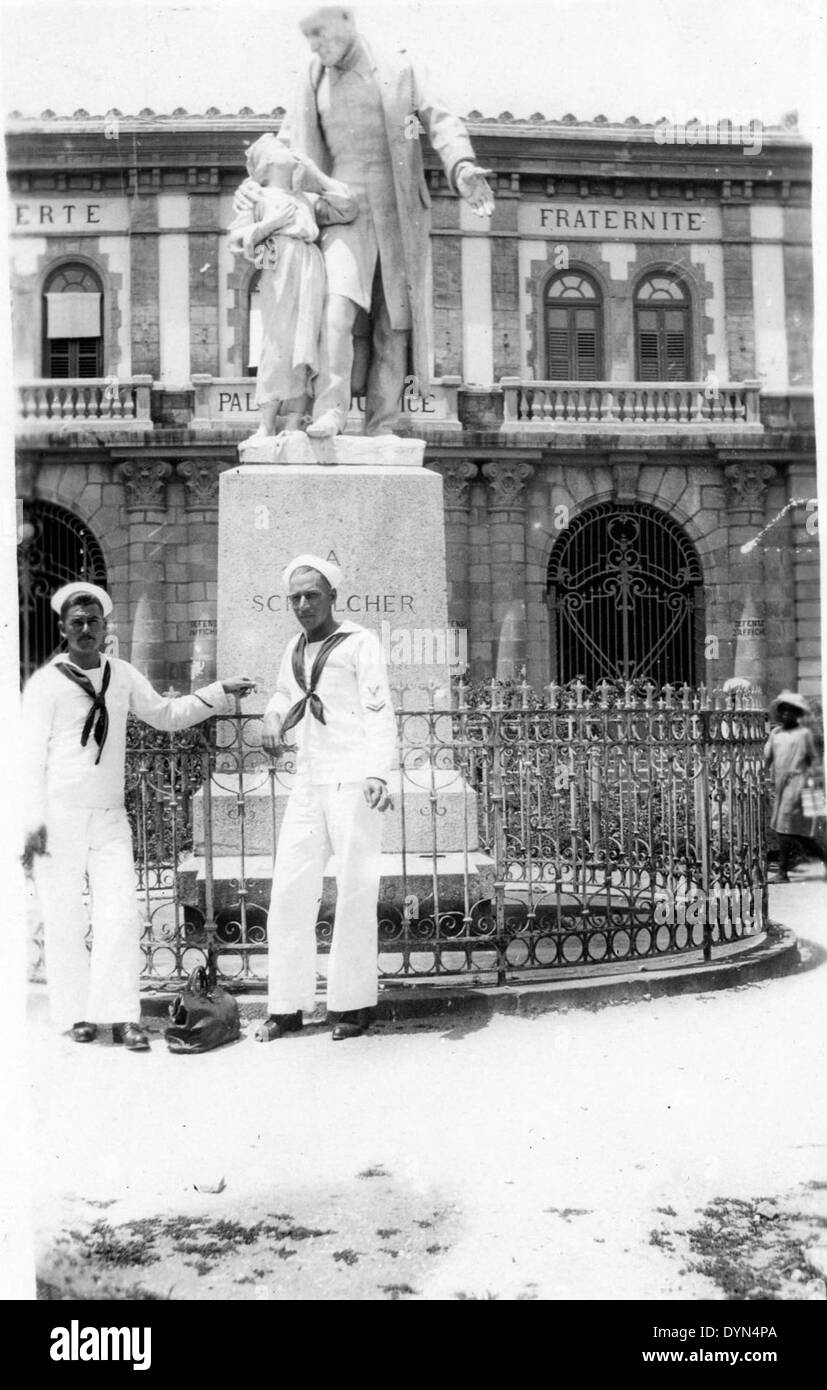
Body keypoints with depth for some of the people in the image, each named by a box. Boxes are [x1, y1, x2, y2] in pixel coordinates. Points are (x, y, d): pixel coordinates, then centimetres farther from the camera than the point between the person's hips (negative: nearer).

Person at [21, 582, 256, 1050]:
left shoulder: (123, 675, 8)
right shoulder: (47, 681, -5)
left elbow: (166, 713, 20)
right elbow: (31, 755, -6)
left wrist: (220, 692, 10)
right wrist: (32, 821, -10)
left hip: (110, 816, 4)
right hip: (59, 816, -4)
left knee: (121, 913, -3)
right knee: (65, 918, 3)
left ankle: (120, 1015, 3)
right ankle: (76, 1013, 16)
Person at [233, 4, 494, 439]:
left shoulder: (401, 72, 7)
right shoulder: (316, 84, 14)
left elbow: (441, 125, -4)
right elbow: (286, 147, 16)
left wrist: (463, 169, -24)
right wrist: (253, 185, -1)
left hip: (400, 217, 0)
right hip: (346, 211, 0)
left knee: (393, 324, -4)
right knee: (339, 305, -24)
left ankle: (380, 429, -1)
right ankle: (330, 412, -33)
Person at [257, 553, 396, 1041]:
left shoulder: (360, 643, -3)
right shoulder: (296, 649, 18)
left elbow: (379, 714, -11)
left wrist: (378, 775, -26)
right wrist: (273, 717, 12)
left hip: (354, 781, -6)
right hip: (308, 783, 7)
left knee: (355, 893, -3)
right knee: (290, 891, 2)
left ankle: (355, 1003, 6)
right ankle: (288, 1006, 8)